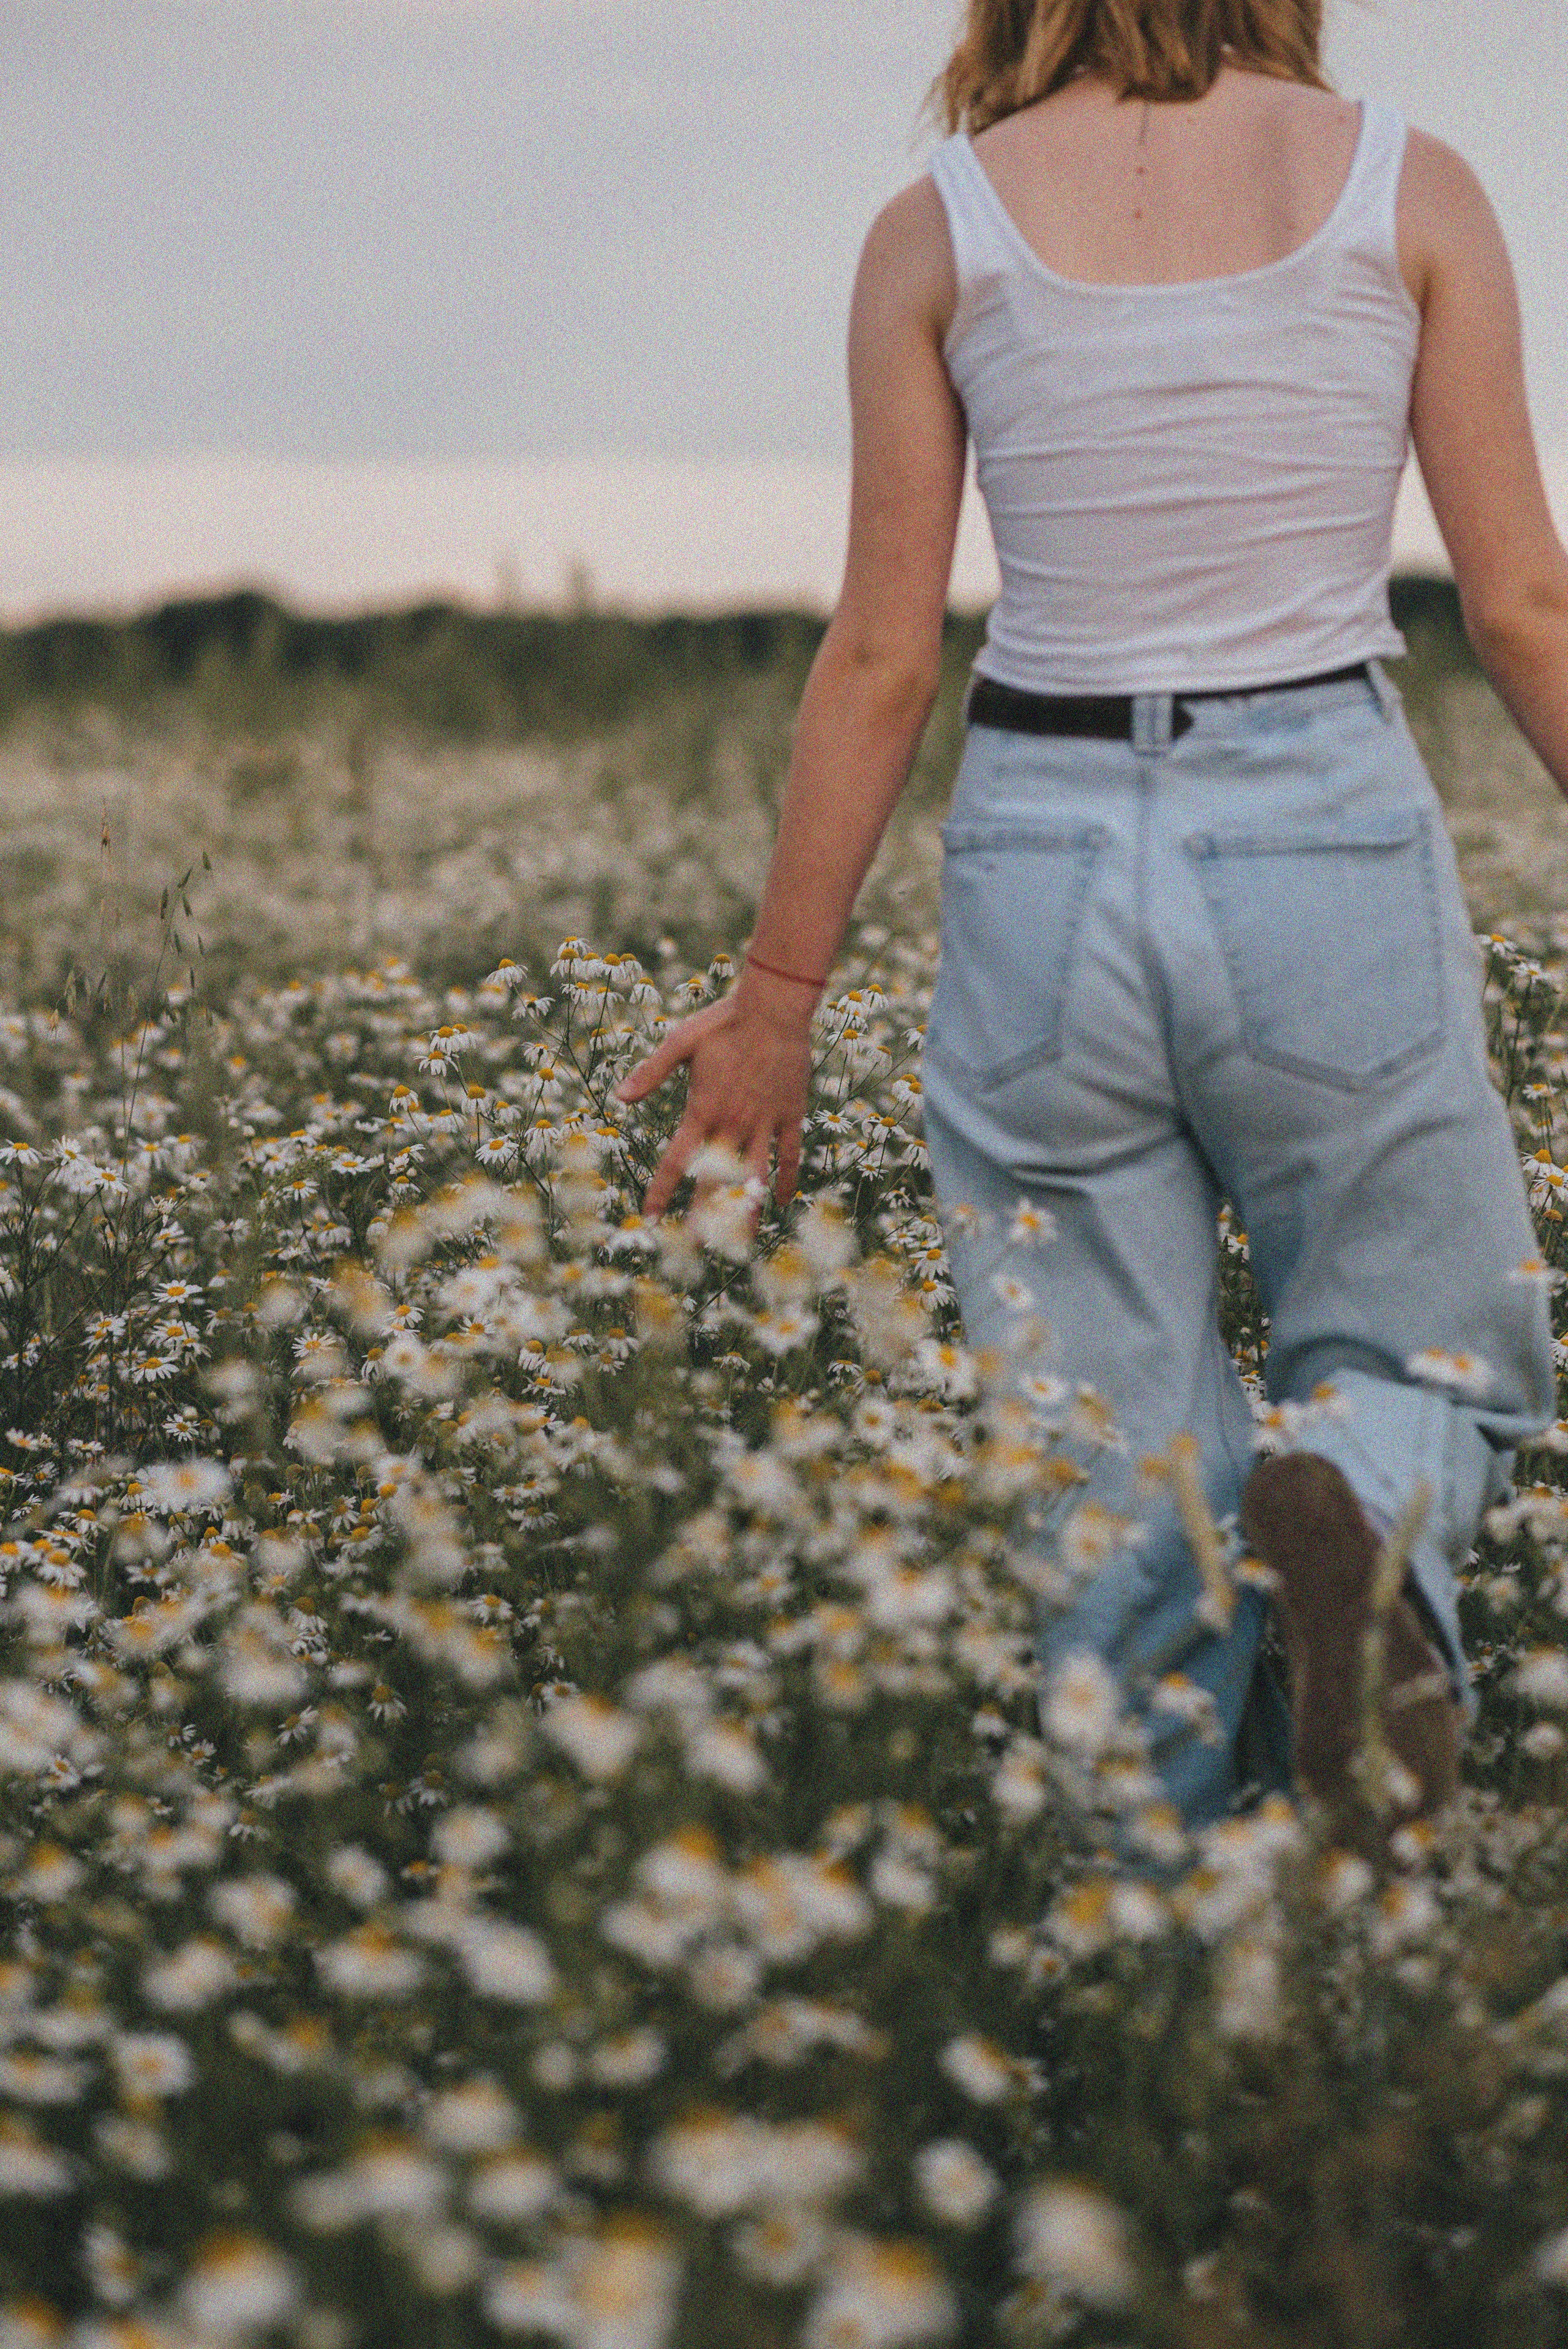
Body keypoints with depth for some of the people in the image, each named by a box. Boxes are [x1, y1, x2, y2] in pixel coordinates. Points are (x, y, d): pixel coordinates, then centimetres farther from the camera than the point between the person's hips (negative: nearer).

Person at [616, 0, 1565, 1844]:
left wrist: (775, 997, 7)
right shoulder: (1409, 189, 1)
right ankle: (1363, 1509, -18)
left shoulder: (937, 232, 1)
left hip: (1046, 849, 1)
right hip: (1335, 848, 0)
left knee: (1115, 1490, 10)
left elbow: (881, 653, 0)